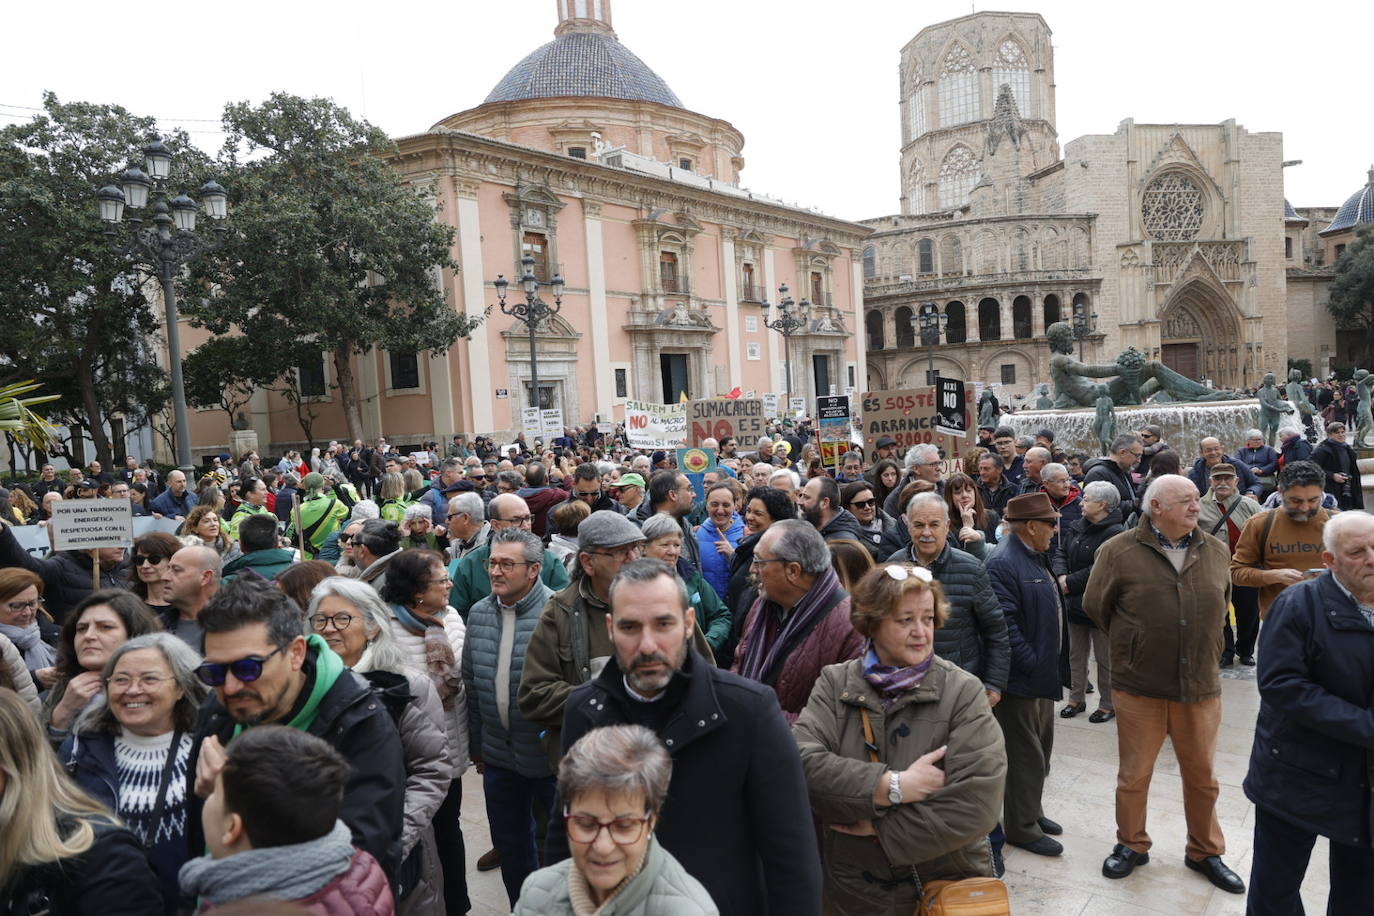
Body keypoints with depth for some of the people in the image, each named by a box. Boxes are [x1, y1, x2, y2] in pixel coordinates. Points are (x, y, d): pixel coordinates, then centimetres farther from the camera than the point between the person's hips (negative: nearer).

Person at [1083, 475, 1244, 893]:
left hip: (1201, 686, 3)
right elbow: (1095, 606, 1)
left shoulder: (1217, 552, 2)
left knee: (1202, 777, 17)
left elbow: (1220, 606, 18)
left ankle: (1205, 851, 37)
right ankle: (1131, 845, 32)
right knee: (1134, 776, 12)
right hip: (1139, 687, -3)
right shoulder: (1118, 552, -10)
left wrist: (1202, 649, 15)